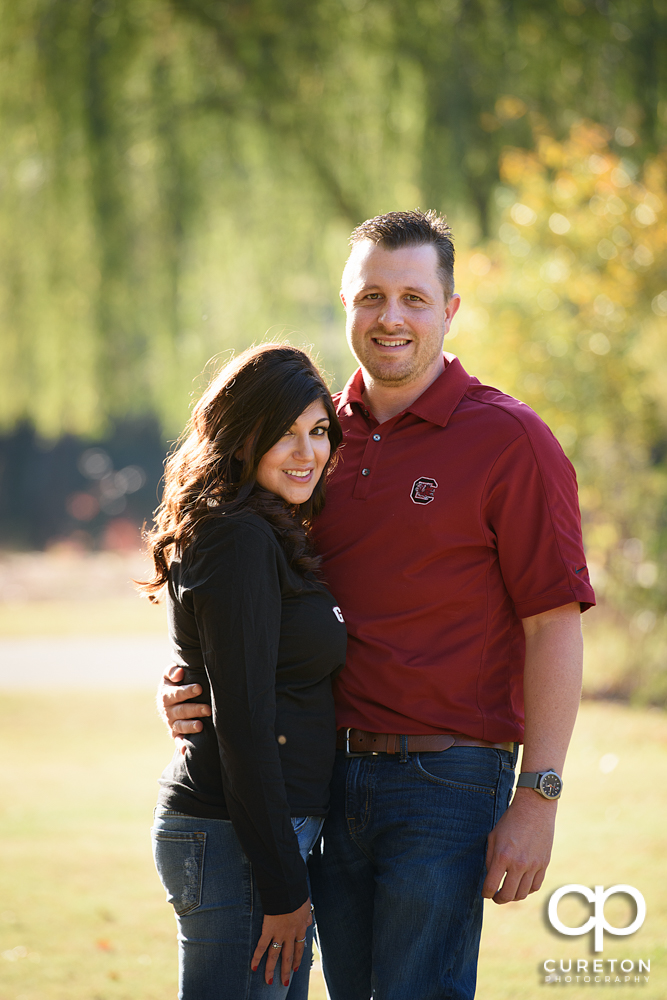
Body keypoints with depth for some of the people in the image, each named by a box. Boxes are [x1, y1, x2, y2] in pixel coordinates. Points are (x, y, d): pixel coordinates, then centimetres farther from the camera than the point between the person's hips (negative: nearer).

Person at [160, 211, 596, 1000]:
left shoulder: (508, 440, -6)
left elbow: (554, 625, -8)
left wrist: (538, 800, -13)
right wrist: (196, 685, 1)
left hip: (444, 779, -6)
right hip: (327, 777, 6)